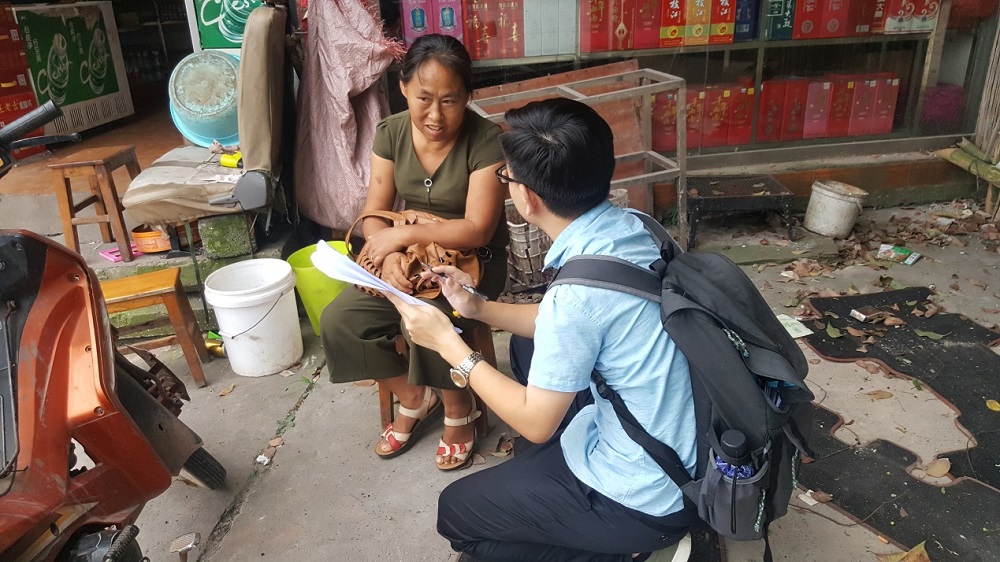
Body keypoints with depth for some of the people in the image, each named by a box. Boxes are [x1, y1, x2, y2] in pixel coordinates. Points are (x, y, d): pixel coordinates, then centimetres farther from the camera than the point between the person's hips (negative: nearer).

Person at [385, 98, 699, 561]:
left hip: (645, 495, -8)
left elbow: (536, 423, -17)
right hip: (680, 452, 8)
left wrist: (448, 343, -10)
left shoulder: (580, 289, -31)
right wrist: (479, 309, 5)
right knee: (528, 347, 21)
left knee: (456, 511, 11)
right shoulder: (627, 227, -6)